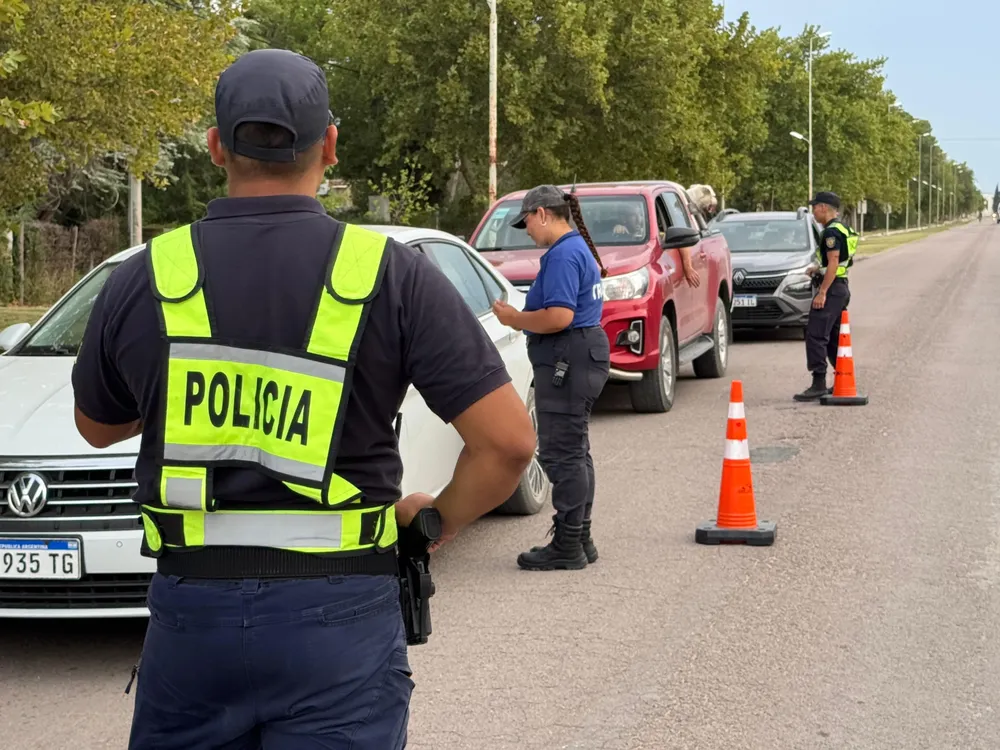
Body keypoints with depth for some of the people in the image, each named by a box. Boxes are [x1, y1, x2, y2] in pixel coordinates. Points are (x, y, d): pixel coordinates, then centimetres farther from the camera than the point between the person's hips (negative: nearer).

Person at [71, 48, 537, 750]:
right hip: (339, 614, -2)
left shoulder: (141, 281, -1)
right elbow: (508, 440, -10)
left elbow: (97, 426, 17)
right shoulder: (394, 275, -7)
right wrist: (441, 518, 8)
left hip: (190, 610, 2)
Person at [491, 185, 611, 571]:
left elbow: (559, 318, -25)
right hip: (586, 353, 11)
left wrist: (514, 318, -11)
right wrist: (521, 317, 16)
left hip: (567, 362, -11)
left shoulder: (563, 254, -16)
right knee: (575, 453, 16)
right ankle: (579, 539, 23)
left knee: (562, 454, -6)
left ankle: (567, 546, -3)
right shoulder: (579, 248, 18)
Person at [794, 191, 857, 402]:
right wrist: (819, 268, 16)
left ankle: (819, 384, -16)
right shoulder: (841, 228, 17)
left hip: (831, 288, -11)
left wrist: (822, 292, -23)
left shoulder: (832, 231, -15)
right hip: (841, 288, 11)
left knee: (815, 335, -12)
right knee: (833, 337, 16)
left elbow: (833, 263, -22)